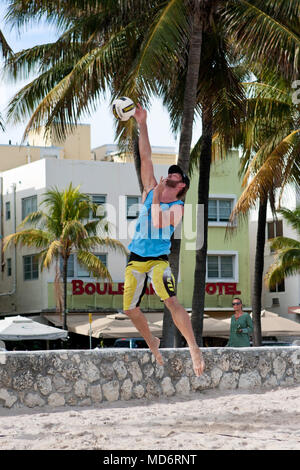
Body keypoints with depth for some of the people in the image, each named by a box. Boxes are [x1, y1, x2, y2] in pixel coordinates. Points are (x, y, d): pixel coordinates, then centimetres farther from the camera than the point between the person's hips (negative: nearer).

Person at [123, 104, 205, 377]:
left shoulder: (177, 207, -6)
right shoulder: (152, 189, 8)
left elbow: (158, 223, -23)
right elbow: (146, 156, 6)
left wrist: (156, 198, -16)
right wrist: (142, 124, 3)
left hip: (158, 259, -6)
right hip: (135, 259, 6)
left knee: (171, 302, -23)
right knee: (130, 309, 7)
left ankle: (194, 348, -23)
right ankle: (152, 344, 29)